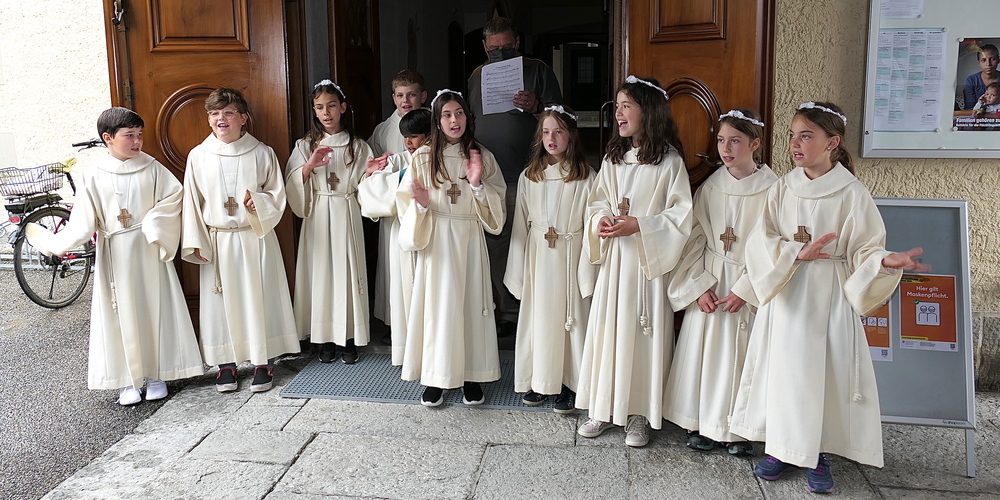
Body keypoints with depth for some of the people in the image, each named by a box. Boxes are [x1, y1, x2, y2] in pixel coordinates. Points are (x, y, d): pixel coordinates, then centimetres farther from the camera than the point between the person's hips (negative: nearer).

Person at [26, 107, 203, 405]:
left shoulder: (151, 168, -1)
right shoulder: (94, 176, -2)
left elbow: (174, 195, -4)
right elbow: (84, 221, -5)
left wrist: (153, 224, -14)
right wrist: (57, 244, -19)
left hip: (149, 251, 1)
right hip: (115, 256, 0)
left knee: (153, 309, 6)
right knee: (122, 313, 4)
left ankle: (155, 375, 19)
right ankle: (128, 380, 15)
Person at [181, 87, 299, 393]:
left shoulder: (261, 153, -1)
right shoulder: (198, 156, 3)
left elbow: (277, 196, 3)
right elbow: (192, 201, 6)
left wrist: (257, 202, -18)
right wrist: (195, 242, 0)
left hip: (255, 239, -1)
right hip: (217, 241, 1)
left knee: (259, 297, 3)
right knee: (221, 302, 5)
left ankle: (263, 363, 15)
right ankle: (226, 364, 18)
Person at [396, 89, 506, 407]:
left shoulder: (482, 157, 5)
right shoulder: (422, 158, 2)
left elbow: (496, 206, 4)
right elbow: (406, 202, 2)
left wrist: (477, 184, -12)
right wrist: (421, 203, -18)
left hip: (470, 241, 1)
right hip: (436, 242, -1)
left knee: (470, 304, 4)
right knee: (436, 305, 1)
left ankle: (472, 377, 16)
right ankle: (435, 379, 13)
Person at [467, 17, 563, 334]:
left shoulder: (538, 71, 3)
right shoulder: (477, 76, 15)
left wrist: (537, 107, -18)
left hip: (528, 176, -4)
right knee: (495, 248, 6)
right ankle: (507, 312, 16)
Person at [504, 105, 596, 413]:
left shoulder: (585, 176, -3)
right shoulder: (529, 176, 6)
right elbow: (520, 224, 7)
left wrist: (587, 271, -11)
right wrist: (517, 271, 4)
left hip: (570, 256, -3)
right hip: (537, 257, 3)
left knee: (570, 317, 2)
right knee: (538, 315, 7)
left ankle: (569, 385, 15)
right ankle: (540, 382, 21)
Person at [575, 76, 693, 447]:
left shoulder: (669, 160, -7)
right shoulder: (613, 158, 10)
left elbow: (681, 215, -10)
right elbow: (597, 201, 16)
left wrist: (639, 226, -19)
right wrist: (600, 221, -5)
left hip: (648, 260, -5)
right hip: (613, 258, 5)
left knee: (642, 331, 1)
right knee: (607, 327, 7)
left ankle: (638, 415, 14)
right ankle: (604, 408, 19)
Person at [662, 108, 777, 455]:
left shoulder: (772, 189, -7)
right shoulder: (710, 187, 3)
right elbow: (695, 239, 3)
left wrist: (744, 290, -14)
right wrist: (700, 286, -7)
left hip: (751, 285, -3)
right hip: (709, 283, 3)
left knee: (742, 354, 2)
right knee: (702, 349, 6)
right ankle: (700, 423, 21)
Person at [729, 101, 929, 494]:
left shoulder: (851, 193, -6)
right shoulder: (782, 189, 2)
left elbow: (863, 249, -7)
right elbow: (760, 241, -3)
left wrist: (886, 262, -27)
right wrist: (798, 253, -18)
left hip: (828, 298, -3)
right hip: (784, 296, 3)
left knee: (824, 370, 1)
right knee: (781, 368, 6)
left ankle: (818, 455, 17)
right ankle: (781, 448, 21)